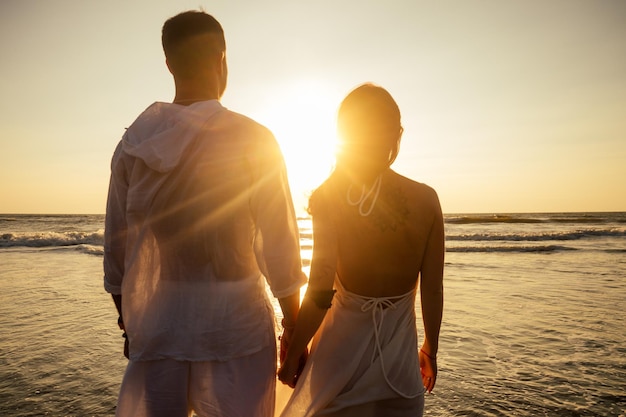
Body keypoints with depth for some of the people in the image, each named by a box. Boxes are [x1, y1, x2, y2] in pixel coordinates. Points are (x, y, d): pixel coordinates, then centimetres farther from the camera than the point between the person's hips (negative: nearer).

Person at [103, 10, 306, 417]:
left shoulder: (133, 143, 2)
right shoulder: (252, 139, -9)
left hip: (155, 328, 4)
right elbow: (280, 249, -9)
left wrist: (130, 324, 19)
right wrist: (296, 331, 2)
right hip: (234, 324, -3)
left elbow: (116, 249, 6)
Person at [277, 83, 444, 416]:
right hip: (399, 351, 2)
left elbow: (320, 295, -19)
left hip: (343, 344, -1)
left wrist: (292, 355, -5)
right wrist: (430, 350, 11)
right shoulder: (425, 199, -10)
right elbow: (432, 291, -5)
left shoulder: (329, 198, -17)